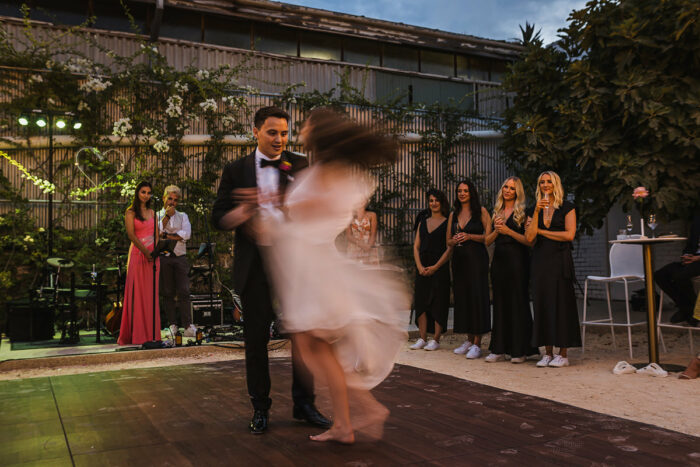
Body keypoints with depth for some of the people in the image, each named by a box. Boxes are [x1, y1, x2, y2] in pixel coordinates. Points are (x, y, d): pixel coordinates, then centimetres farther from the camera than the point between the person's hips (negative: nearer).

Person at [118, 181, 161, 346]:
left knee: (151, 293, 5)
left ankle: (151, 333, 9)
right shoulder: (131, 212, 0)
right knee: (137, 293, -5)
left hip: (152, 256, 5)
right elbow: (131, 235, -9)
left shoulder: (151, 212, 16)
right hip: (137, 255, -5)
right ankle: (136, 335, -2)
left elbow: (156, 234, 13)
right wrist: (145, 252, -14)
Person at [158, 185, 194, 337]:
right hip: (163, 257, -1)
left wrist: (166, 235, -6)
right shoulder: (156, 215, 12)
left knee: (184, 292, -8)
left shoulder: (183, 216, 18)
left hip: (180, 257, 1)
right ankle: (172, 325, 4)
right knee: (168, 293, -1)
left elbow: (187, 234, 0)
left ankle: (188, 326, -10)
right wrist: (167, 216, -9)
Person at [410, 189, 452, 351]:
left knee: (438, 303, -3)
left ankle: (436, 340, 3)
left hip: (440, 269, -5)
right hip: (422, 269, 5)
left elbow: (449, 248, -6)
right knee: (421, 302, 3)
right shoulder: (422, 223, 16)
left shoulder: (447, 223, 0)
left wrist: (435, 267, -13)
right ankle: (422, 339, 9)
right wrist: (420, 266, -3)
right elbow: (416, 246, 11)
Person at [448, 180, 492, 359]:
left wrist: (469, 236, -16)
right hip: (459, 259, 5)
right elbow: (448, 241, 17)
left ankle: (477, 343, -5)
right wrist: (454, 240, -5)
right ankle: (469, 340, 15)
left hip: (476, 258, -5)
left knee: (477, 296, -8)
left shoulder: (481, 211, 1)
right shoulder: (453, 214, 15)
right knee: (462, 296, 5)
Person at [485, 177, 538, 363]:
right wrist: (496, 230, -6)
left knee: (518, 303, -3)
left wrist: (508, 231, -16)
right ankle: (499, 349, 13)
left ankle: (519, 351, 4)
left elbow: (529, 240, -10)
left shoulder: (522, 212, -2)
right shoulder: (496, 212, 15)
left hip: (517, 261, -5)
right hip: (499, 260, 5)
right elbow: (488, 241, 12)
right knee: (500, 304, 7)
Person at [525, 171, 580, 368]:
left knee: (561, 303, -3)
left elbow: (569, 234, -9)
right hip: (540, 259, 4)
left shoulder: (567, 207, 3)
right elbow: (529, 237, -1)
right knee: (542, 303, 2)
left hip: (560, 259, -3)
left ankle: (563, 354, 3)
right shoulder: (533, 209, 12)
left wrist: (541, 231, -3)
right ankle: (548, 353, 10)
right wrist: (537, 213, -9)